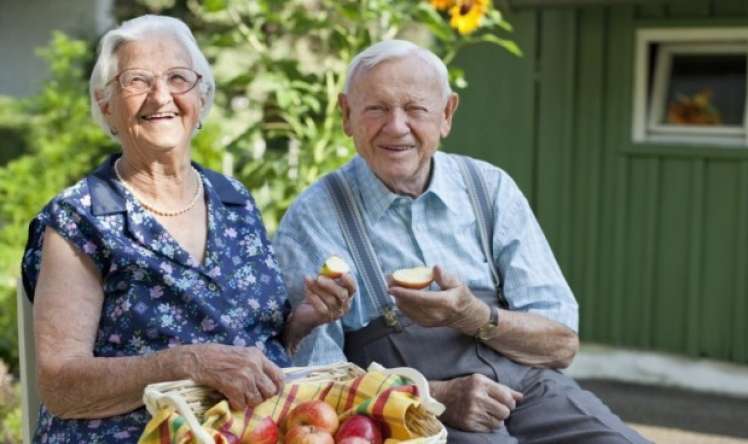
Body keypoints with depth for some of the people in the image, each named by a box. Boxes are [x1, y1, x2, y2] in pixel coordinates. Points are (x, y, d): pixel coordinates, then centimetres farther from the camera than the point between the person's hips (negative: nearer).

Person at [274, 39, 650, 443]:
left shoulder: (491, 188, 8)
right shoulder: (313, 219, 0)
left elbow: (562, 343, 5)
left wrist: (475, 318, -14)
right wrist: (436, 396, -17)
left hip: (531, 389, 4)